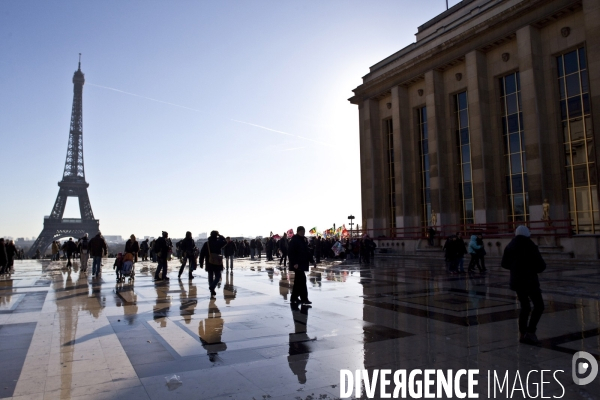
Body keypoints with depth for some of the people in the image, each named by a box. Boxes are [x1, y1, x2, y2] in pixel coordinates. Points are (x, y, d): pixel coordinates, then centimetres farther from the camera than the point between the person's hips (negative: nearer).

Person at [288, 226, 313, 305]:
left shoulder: (304, 240, 12)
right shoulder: (294, 240, -12)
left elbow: (307, 251, 16)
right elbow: (290, 252, -17)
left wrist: (310, 259, 6)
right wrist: (294, 263, -22)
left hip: (303, 263, 9)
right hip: (297, 264, -9)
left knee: (298, 281, 14)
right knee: (302, 280, -10)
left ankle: (294, 298, 24)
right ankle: (304, 298, -6)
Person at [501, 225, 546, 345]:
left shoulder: (510, 246, 4)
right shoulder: (531, 246, -11)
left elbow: (504, 264, 11)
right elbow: (541, 265, -11)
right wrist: (533, 269, 10)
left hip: (516, 281, 6)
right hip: (530, 281, -5)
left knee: (525, 307, 16)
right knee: (539, 306, 5)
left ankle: (523, 334, 15)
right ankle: (530, 332, -6)